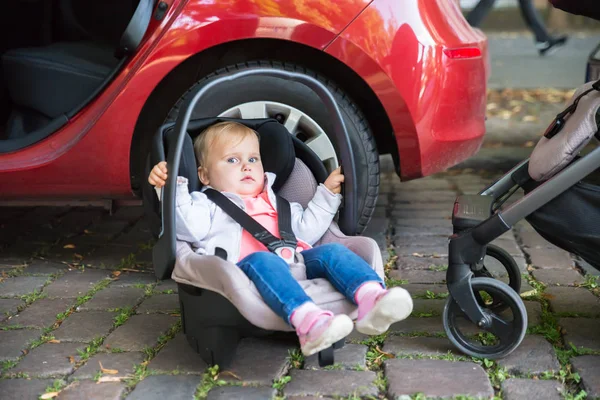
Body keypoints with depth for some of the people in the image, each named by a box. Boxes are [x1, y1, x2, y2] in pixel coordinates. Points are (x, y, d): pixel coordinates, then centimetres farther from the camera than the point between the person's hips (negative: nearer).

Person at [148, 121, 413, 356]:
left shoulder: (276, 203, 42)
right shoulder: (208, 204, 24)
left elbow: (306, 230, 39)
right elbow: (189, 227, 1)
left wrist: (328, 193, 39)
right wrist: (171, 188, -9)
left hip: (296, 263, 6)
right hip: (245, 267, -6)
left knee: (331, 252, -19)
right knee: (262, 260, -38)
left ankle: (371, 299, -47)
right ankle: (308, 322, -62)